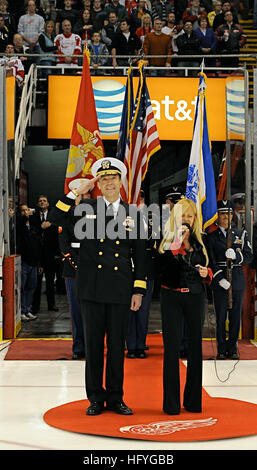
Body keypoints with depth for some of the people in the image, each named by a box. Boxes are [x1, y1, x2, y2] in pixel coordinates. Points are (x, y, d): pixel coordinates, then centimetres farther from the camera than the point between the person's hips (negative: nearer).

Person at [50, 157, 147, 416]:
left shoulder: (132, 213, 8)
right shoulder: (86, 209, 6)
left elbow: (139, 255, 8)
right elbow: (57, 223, -7)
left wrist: (139, 290, 2)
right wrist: (76, 193, -8)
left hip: (120, 289, 1)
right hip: (92, 288, 0)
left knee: (117, 345, 6)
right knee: (93, 344, 5)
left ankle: (115, 398, 17)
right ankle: (96, 398, 15)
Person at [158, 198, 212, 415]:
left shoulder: (199, 242, 11)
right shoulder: (167, 240, 0)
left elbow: (207, 269, 20)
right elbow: (162, 267, -16)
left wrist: (206, 273, -3)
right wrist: (176, 243, -22)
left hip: (195, 296, 3)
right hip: (172, 296, -3)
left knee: (195, 344, 4)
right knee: (172, 346, -4)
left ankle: (193, 400, 13)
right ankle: (171, 402, 3)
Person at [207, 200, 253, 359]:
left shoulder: (241, 234, 11)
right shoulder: (211, 236, 4)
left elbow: (249, 256, 4)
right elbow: (211, 261, -3)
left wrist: (236, 255, -16)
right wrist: (220, 279, -14)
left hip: (238, 281, 2)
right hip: (219, 282, -2)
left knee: (236, 316, 5)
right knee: (221, 318, 1)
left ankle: (232, 349, 14)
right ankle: (221, 350, 9)